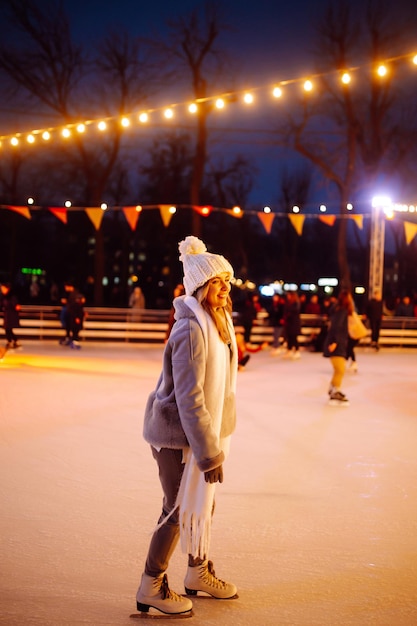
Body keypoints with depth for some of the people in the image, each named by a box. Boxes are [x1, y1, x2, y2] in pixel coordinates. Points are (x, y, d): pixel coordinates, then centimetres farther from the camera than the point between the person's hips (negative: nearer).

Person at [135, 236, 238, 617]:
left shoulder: (217, 323, 4)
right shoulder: (191, 331, -24)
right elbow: (189, 399, -25)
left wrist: (215, 440, 15)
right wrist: (209, 452, -22)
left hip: (204, 430, 9)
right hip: (178, 435, -9)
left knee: (203, 504, 20)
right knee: (180, 510, 1)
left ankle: (199, 573, 39)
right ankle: (151, 587, 17)